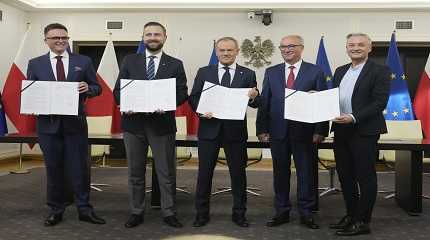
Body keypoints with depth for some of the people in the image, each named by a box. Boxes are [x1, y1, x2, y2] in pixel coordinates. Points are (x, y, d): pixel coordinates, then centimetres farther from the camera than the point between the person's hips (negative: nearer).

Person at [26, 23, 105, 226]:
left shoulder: (83, 61, 5)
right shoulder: (35, 64, 7)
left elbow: (96, 87, 6)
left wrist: (88, 88, -16)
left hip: (75, 123, -1)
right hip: (48, 124, 1)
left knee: (79, 168, 3)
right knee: (54, 168, 10)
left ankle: (84, 209, 17)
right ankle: (56, 210, 24)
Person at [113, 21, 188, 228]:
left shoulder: (175, 64, 6)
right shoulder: (130, 61, 9)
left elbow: (182, 93, 0)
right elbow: (118, 90, 7)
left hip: (163, 124, -1)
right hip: (133, 122, 2)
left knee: (166, 173, 5)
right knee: (135, 172, 11)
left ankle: (169, 213, 18)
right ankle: (136, 212, 24)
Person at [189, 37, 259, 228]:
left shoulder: (248, 74, 4)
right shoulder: (204, 72, 6)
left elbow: (255, 104, 0)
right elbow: (193, 98, 3)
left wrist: (254, 97, -22)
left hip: (235, 131, 0)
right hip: (209, 128, 1)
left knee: (238, 173, 8)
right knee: (204, 173, 8)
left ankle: (239, 213, 24)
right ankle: (202, 213, 22)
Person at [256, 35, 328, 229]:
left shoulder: (315, 72, 2)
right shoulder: (271, 72, 10)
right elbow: (264, 102, 7)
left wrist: (320, 130, -8)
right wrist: (262, 129, 0)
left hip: (305, 132, -2)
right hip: (278, 131, 2)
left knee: (306, 173, 6)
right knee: (280, 172, 10)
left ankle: (306, 213, 20)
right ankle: (282, 212, 22)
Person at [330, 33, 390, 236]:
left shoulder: (379, 71, -5)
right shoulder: (340, 71, 15)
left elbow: (380, 102, -13)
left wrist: (354, 118, -22)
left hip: (364, 131, -7)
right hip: (341, 130, 7)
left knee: (365, 177, 2)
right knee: (345, 175, 14)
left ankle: (362, 222, 12)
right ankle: (351, 215, 28)